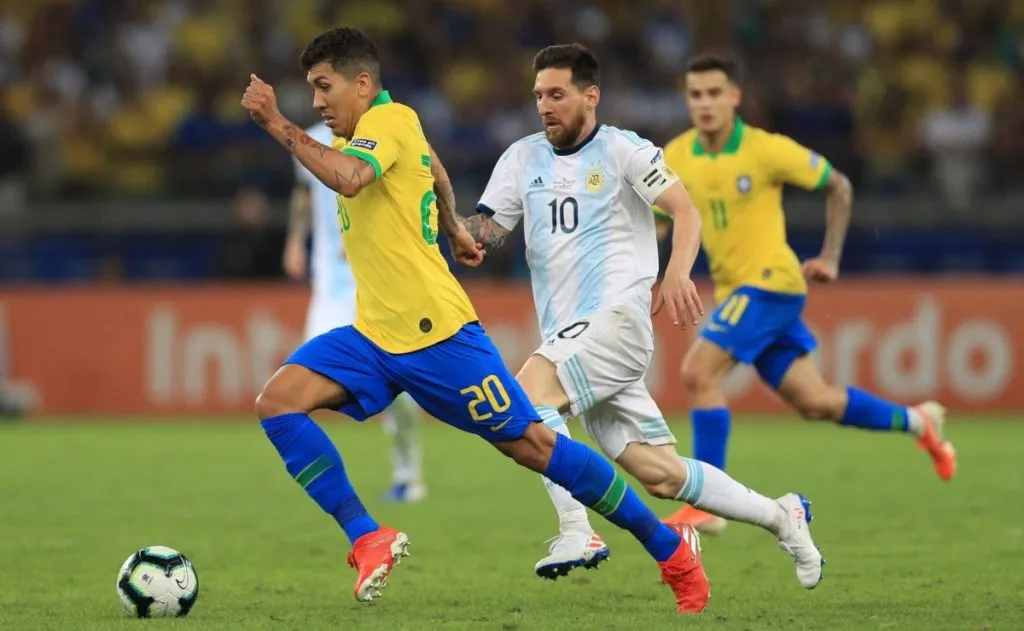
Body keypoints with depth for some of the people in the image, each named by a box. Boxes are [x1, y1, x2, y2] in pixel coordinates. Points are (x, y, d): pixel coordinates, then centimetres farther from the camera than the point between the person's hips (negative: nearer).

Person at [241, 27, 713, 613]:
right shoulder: (375, 128, 14)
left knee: (530, 444, -3)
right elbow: (434, 165, 35)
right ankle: (369, 540, -12)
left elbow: (348, 177, -35)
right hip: (374, 338, 9)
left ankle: (671, 548, 9)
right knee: (278, 401, -10)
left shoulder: (389, 120, -13)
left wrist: (279, 125, -30)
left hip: (434, 333, -9)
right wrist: (453, 229, 49)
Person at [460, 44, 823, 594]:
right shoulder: (524, 157, 15)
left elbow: (685, 210, -9)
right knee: (661, 475, 3)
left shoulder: (622, 150, 0)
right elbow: (487, 228, 9)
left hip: (618, 316, -6)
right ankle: (780, 517, 20)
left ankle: (576, 532, -27)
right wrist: (463, 230, -16)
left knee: (525, 394, -28)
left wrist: (676, 274, -26)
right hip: (568, 334, 6)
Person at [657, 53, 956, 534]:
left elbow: (838, 187, 1)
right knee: (814, 402, 11)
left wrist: (830, 259, 0)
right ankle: (917, 423, 34)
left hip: (769, 282, -6)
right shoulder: (677, 158, 3)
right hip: (735, 290, 6)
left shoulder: (766, 150, -11)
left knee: (698, 372, -21)